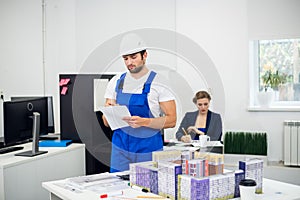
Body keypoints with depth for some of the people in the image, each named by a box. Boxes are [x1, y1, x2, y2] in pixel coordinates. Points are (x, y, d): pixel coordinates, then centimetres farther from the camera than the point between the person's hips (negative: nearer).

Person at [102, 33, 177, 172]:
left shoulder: (158, 82, -4)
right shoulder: (116, 82, 7)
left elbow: (171, 120, -8)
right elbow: (107, 123, 9)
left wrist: (144, 121, -22)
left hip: (149, 151, -3)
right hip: (120, 150, 3)